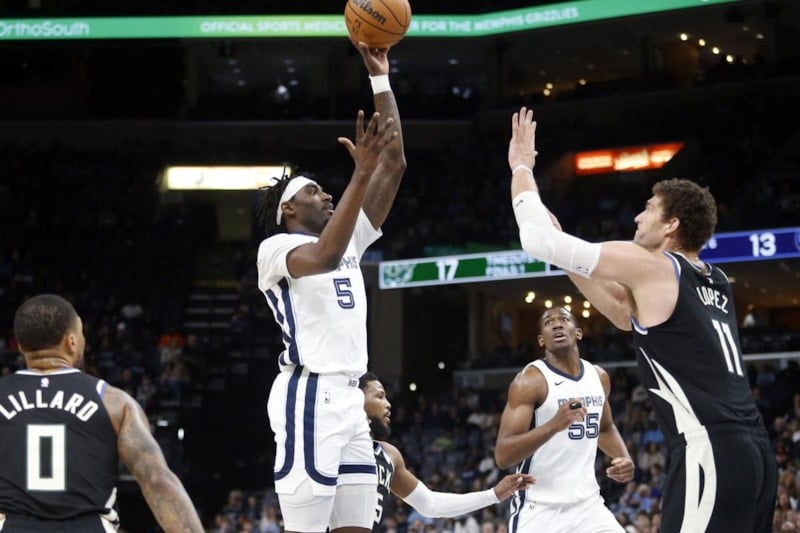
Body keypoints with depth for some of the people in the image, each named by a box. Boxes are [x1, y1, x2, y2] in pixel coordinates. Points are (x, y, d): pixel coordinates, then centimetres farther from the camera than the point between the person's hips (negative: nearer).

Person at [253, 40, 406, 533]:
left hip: (350, 396, 8)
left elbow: (395, 166, 17)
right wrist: (362, 173, -28)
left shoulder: (348, 239, 22)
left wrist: (381, 79, 12)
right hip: (310, 394, -8)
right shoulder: (276, 247, -1)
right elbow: (324, 257, -25)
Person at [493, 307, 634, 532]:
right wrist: (554, 425, -34)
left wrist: (623, 456, 8)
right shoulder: (531, 380, -12)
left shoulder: (599, 377, 8)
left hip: (588, 503, 5)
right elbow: (503, 456, -20)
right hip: (539, 508, -5)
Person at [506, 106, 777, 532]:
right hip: (751, 451, 9)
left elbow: (537, 240, -2)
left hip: (711, 454, -9)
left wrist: (521, 167, 14)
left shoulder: (649, 265, -2)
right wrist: (565, 251, 31)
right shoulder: (713, 282, 22)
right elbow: (626, 314, 36)